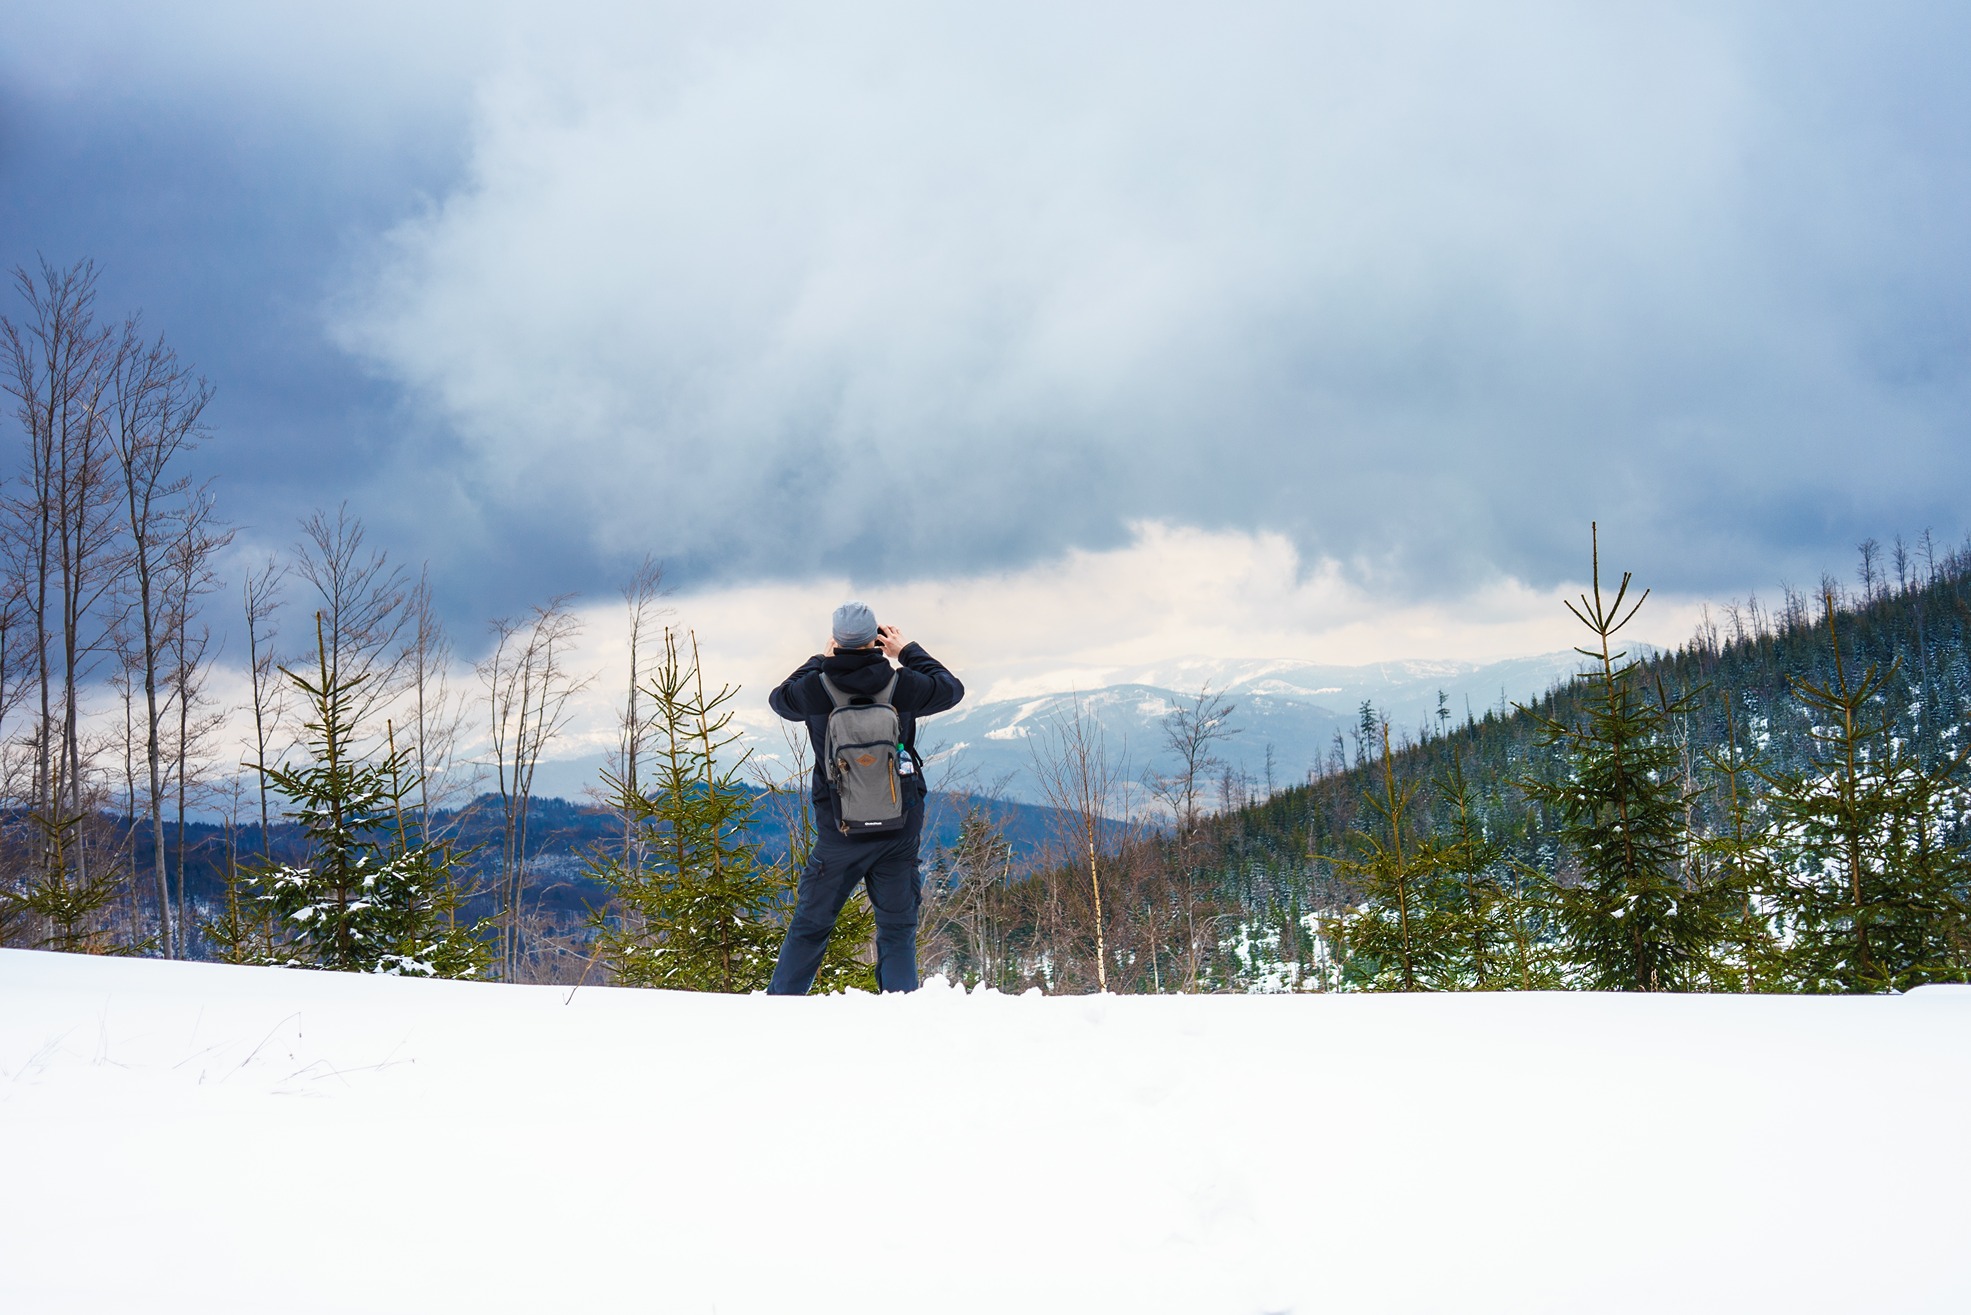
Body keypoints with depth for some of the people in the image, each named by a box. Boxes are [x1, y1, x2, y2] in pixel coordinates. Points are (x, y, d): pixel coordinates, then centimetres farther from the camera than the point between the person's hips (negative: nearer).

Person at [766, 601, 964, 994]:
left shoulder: (816, 689, -9)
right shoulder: (902, 686, -9)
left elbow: (779, 697, 15)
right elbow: (951, 689, 12)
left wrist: (821, 660, 22)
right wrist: (908, 651, 18)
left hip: (839, 830, 0)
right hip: (900, 828, 0)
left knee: (810, 926, 11)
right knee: (898, 930, 9)